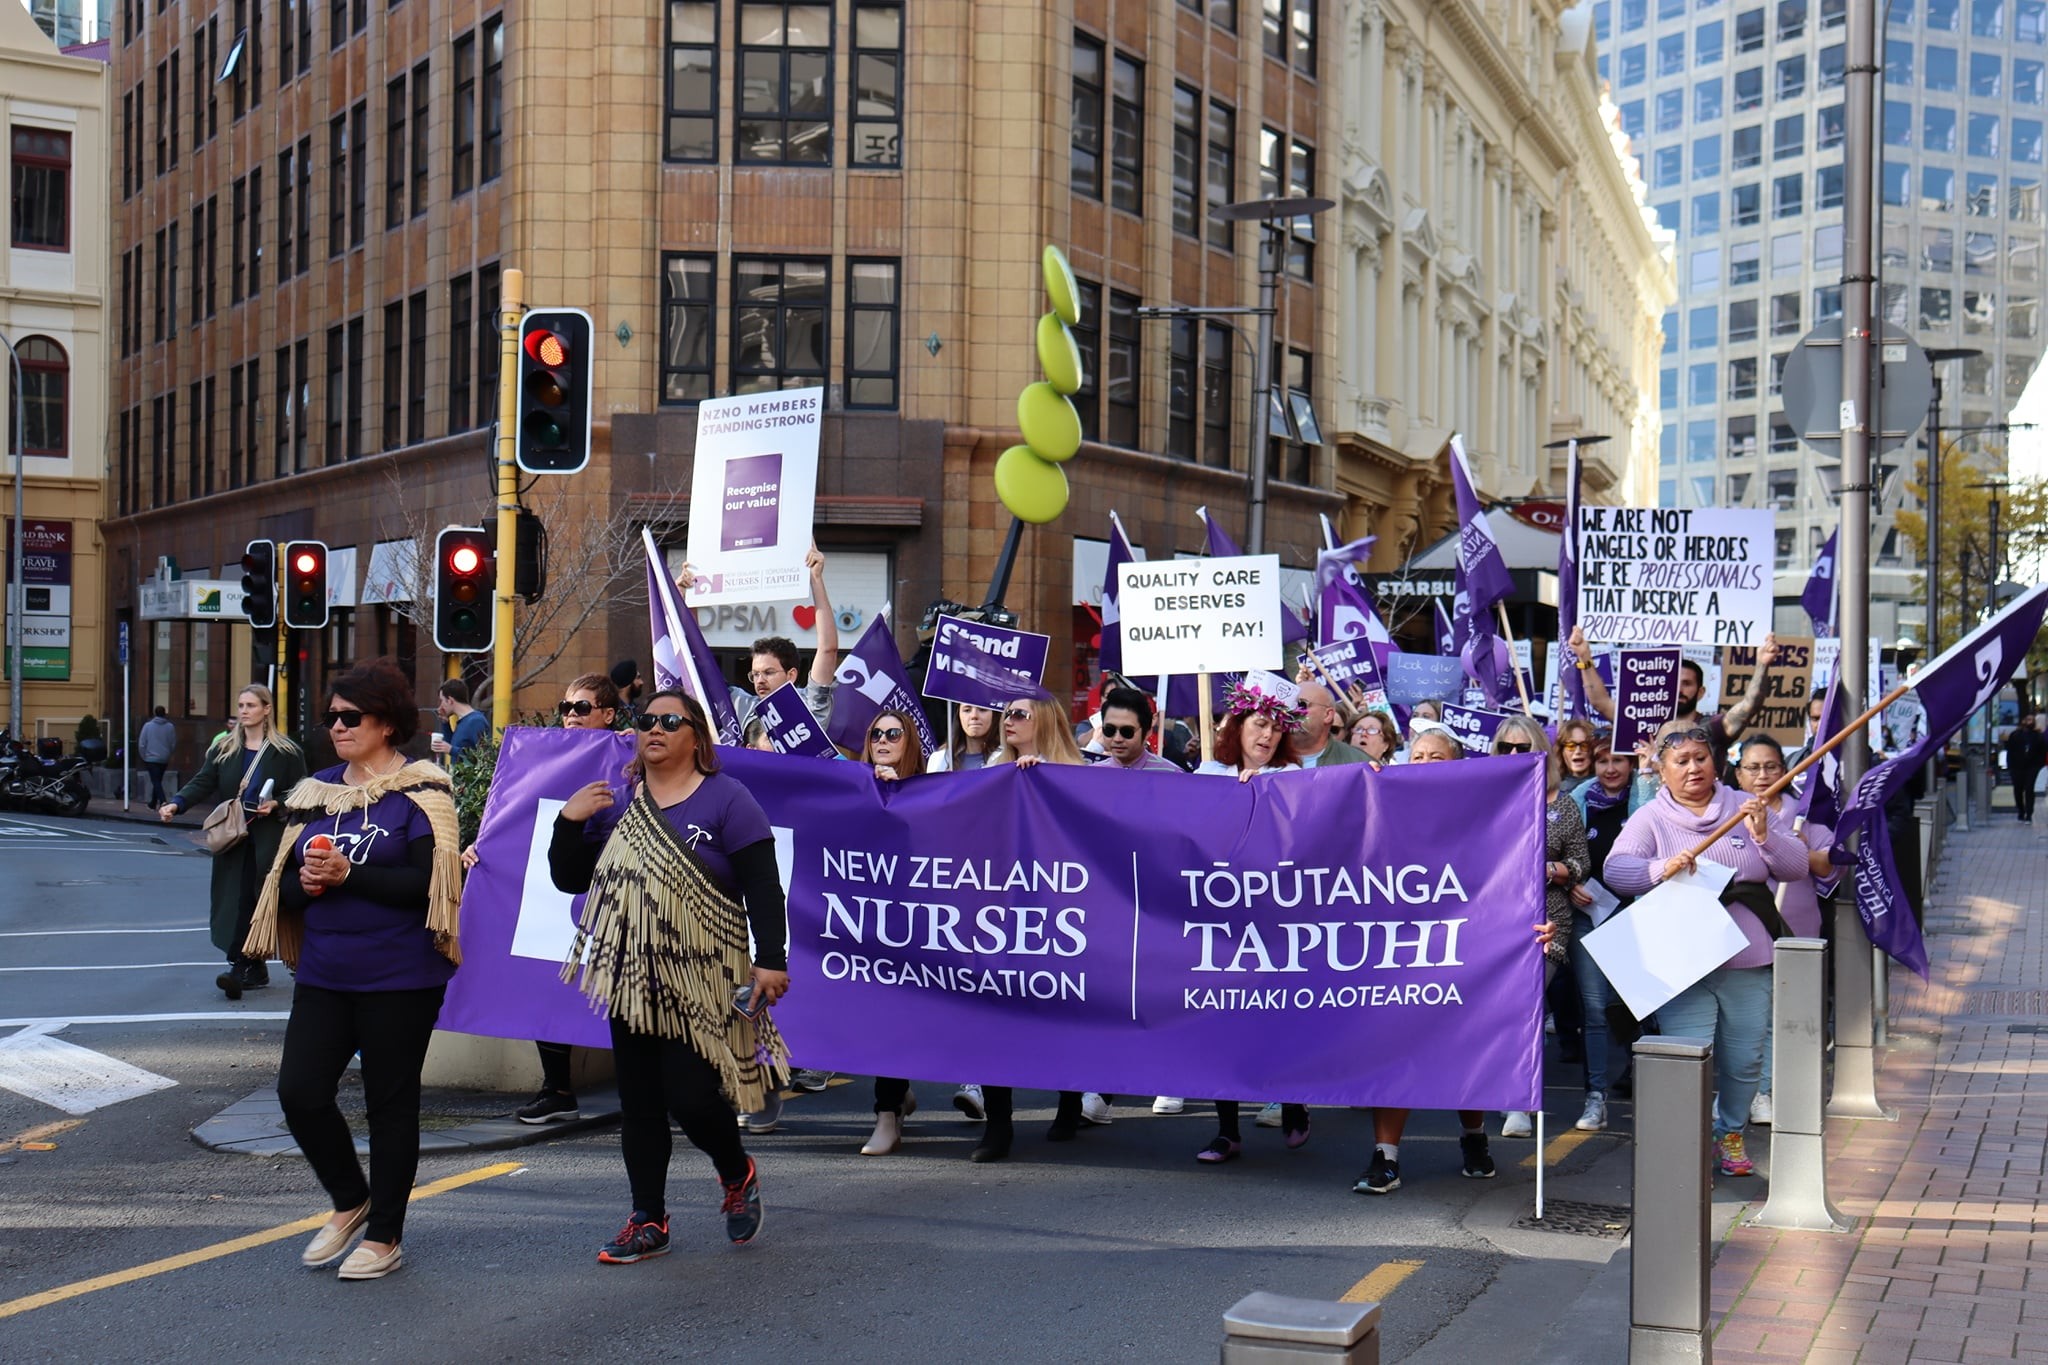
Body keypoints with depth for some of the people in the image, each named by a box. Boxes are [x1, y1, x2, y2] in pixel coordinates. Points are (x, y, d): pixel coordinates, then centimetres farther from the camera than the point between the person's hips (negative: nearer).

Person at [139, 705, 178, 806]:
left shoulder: (148, 725, -5)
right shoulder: (170, 727, -1)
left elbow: (141, 744, -4)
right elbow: (173, 744, 3)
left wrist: (143, 756, 9)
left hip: (151, 759, -3)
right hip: (164, 759, 3)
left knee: (156, 782, -7)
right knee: (158, 781, 17)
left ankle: (163, 802, -24)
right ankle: (153, 802, 26)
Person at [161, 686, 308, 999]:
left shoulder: (286, 751, 0)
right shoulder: (224, 748, 11)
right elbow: (203, 783, 3)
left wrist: (276, 804, -16)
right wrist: (176, 803, -13)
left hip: (268, 838, -4)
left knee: (254, 899, -8)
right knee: (234, 900, 1)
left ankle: (241, 967, -6)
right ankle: (255, 970, 8)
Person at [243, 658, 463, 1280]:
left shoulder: (419, 792, -8)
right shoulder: (316, 791, 11)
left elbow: (428, 883, -19)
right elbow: (285, 882, 13)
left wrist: (347, 874, -21)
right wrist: (305, 882, -9)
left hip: (399, 980, -6)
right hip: (324, 974, 6)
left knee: (390, 1102, 4)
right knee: (299, 1091, 1)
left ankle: (385, 1236, 20)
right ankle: (350, 1200, 27)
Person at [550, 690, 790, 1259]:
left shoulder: (725, 799, -4)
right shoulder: (617, 803, 10)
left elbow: (763, 887, -9)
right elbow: (569, 879, 12)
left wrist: (771, 960, -17)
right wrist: (569, 821, -4)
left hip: (700, 981, -5)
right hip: (632, 977, 5)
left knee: (691, 1095, -9)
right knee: (639, 1102, 8)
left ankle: (738, 1174, 22)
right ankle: (648, 1222, 18)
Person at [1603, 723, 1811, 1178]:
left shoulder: (1746, 808, 11)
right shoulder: (1650, 819, 4)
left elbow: (1796, 866, 5)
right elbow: (1615, 869, -12)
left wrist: (1764, 835, -13)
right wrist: (1661, 868, -30)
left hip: (1747, 959, 3)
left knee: (1745, 1060, 8)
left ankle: (1731, 1133, 31)